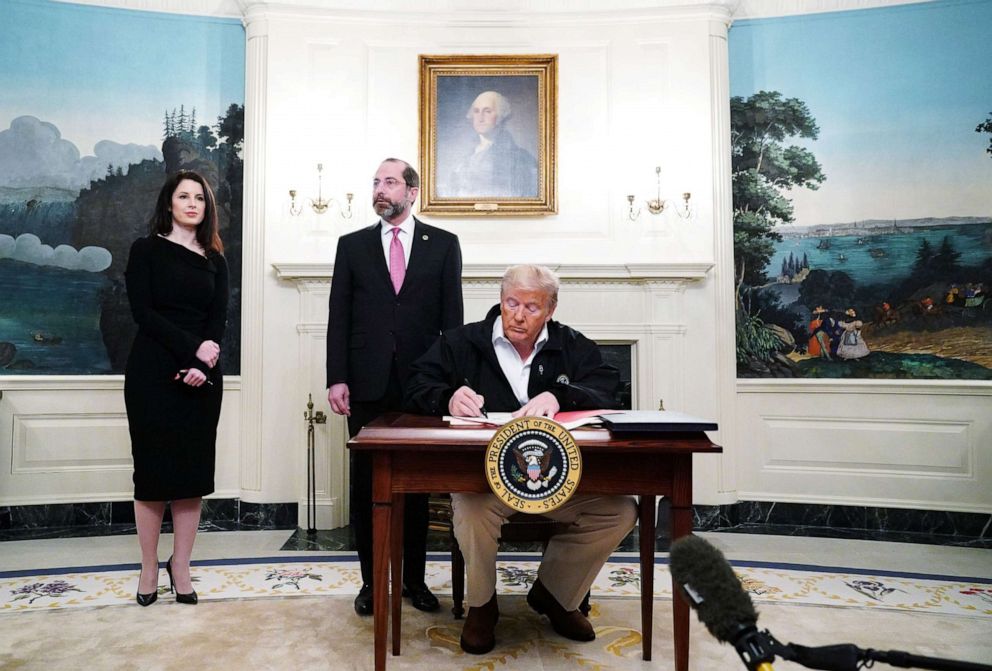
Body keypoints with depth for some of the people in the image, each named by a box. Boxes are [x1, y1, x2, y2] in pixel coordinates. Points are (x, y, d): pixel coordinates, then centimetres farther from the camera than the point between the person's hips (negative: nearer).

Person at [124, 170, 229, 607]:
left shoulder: (215, 260, 12)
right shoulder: (146, 250, 4)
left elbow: (219, 320, 2)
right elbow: (142, 312, -7)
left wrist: (201, 366, -15)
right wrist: (192, 347, -18)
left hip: (202, 376, 3)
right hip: (153, 372, -2)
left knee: (193, 470, 4)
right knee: (152, 468, 2)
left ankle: (180, 567, 15)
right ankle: (149, 568, 15)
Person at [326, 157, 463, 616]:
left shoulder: (443, 245, 6)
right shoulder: (352, 245, 9)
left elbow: (452, 316, 3)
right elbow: (339, 316, 5)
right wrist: (336, 378, -3)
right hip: (368, 385, 1)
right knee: (366, 483, 7)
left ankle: (414, 577, 21)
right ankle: (371, 579, 20)